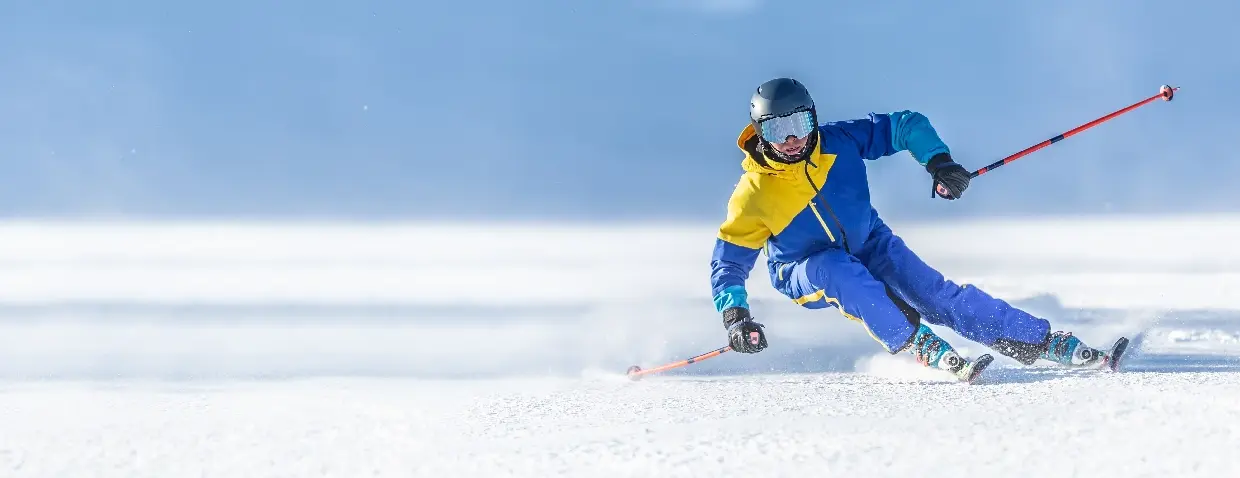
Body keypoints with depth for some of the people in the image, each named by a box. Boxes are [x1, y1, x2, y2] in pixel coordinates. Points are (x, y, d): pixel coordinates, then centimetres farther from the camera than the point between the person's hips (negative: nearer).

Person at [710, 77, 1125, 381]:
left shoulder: (838, 142, -17)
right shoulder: (754, 193, -21)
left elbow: (907, 125, -8)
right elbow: (728, 261, -13)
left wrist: (938, 160, -24)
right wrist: (734, 315, -26)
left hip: (869, 248, 2)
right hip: (806, 275, -2)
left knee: (935, 293, -16)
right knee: (836, 270, -37)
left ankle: (1043, 343, -15)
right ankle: (926, 349, -34)